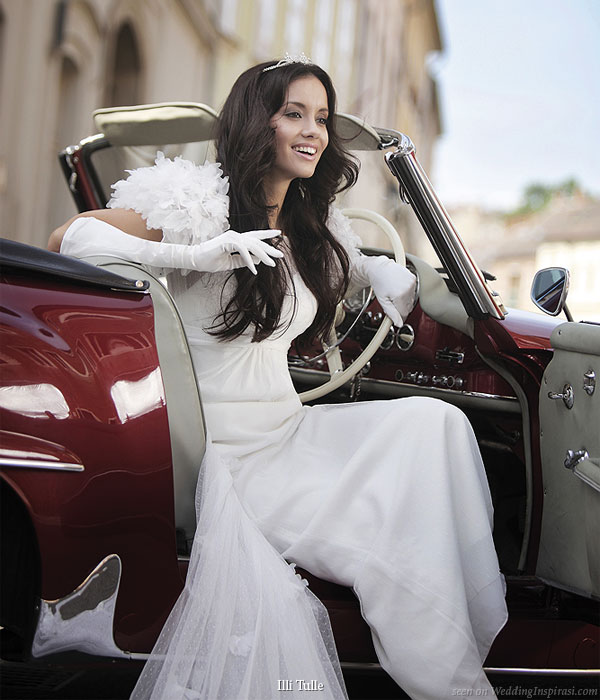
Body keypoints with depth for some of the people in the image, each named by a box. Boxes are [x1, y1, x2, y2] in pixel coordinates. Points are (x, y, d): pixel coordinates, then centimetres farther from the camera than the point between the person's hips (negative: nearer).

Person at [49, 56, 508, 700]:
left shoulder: (316, 225, 16)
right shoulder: (198, 205, -5)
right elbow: (68, 237, -10)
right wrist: (196, 256, -22)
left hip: (291, 429, 6)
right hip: (216, 446, -6)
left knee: (433, 420, -19)